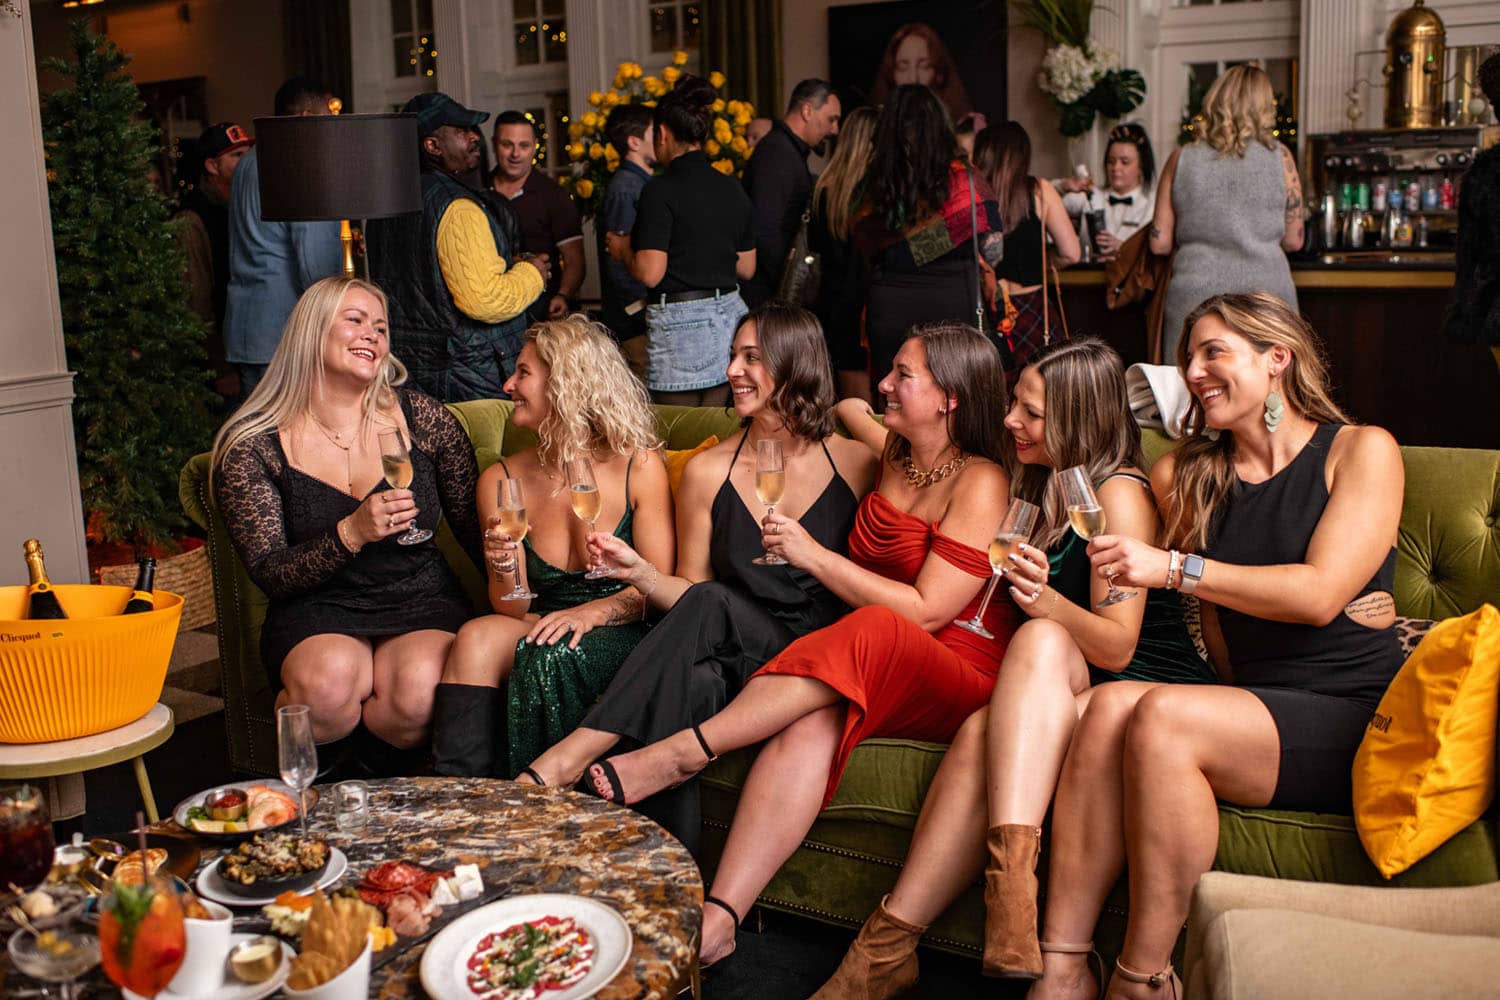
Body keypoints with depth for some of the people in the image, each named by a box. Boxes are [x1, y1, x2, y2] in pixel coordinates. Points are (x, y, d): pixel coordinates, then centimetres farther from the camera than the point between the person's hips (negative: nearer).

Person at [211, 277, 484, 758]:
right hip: (315, 616, -1)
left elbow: (479, 530, 9)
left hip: (422, 607, 1)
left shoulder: (423, 418, 3)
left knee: (420, 693, -33)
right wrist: (351, 534, -23)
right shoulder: (253, 447, -1)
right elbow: (270, 574, -6)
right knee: (326, 681, -35)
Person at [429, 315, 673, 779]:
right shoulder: (501, 480, 7)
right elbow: (511, 610, 6)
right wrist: (503, 573, -16)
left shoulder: (637, 467, -4)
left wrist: (593, 611, -23)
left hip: (622, 636, -3)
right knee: (478, 637, -28)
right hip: (541, 631, 3)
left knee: (548, 656, -33)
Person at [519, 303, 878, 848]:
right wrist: (640, 571, -8)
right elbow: (690, 590, 12)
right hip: (729, 666, 2)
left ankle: (573, 754, -30)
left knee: (711, 605, -33)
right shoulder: (708, 471, 8)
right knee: (684, 683, -36)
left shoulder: (857, 464, 3)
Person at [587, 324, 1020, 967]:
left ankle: (679, 754, -34)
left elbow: (925, 611, -15)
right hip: (867, 671, 5)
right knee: (812, 721, -30)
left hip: (959, 679, -5)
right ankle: (717, 918, -44)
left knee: (872, 633, -37)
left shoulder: (980, 483, -7)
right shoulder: (894, 456, 16)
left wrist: (813, 556, -13)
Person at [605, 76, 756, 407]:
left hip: (680, 320, -7)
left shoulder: (663, 190, -11)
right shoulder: (732, 188, 9)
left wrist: (623, 249, 4)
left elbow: (650, 274, -16)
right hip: (729, 315, 7)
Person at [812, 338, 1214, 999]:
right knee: (986, 730, -31)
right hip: (1060, 694, 5)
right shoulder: (1039, 484, 18)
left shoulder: (1119, 491, -5)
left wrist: (1046, 602, -31)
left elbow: (1117, 647, -14)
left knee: (1041, 640, -37)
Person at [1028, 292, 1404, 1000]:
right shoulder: (1196, 474, 17)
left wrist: (1174, 568, -14)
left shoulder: (1361, 451, 3)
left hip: (1353, 720, -4)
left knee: (1163, 714, -31)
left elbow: (1320, 593, -11)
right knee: (1110, 705, -27)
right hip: (1250, 702, 5)